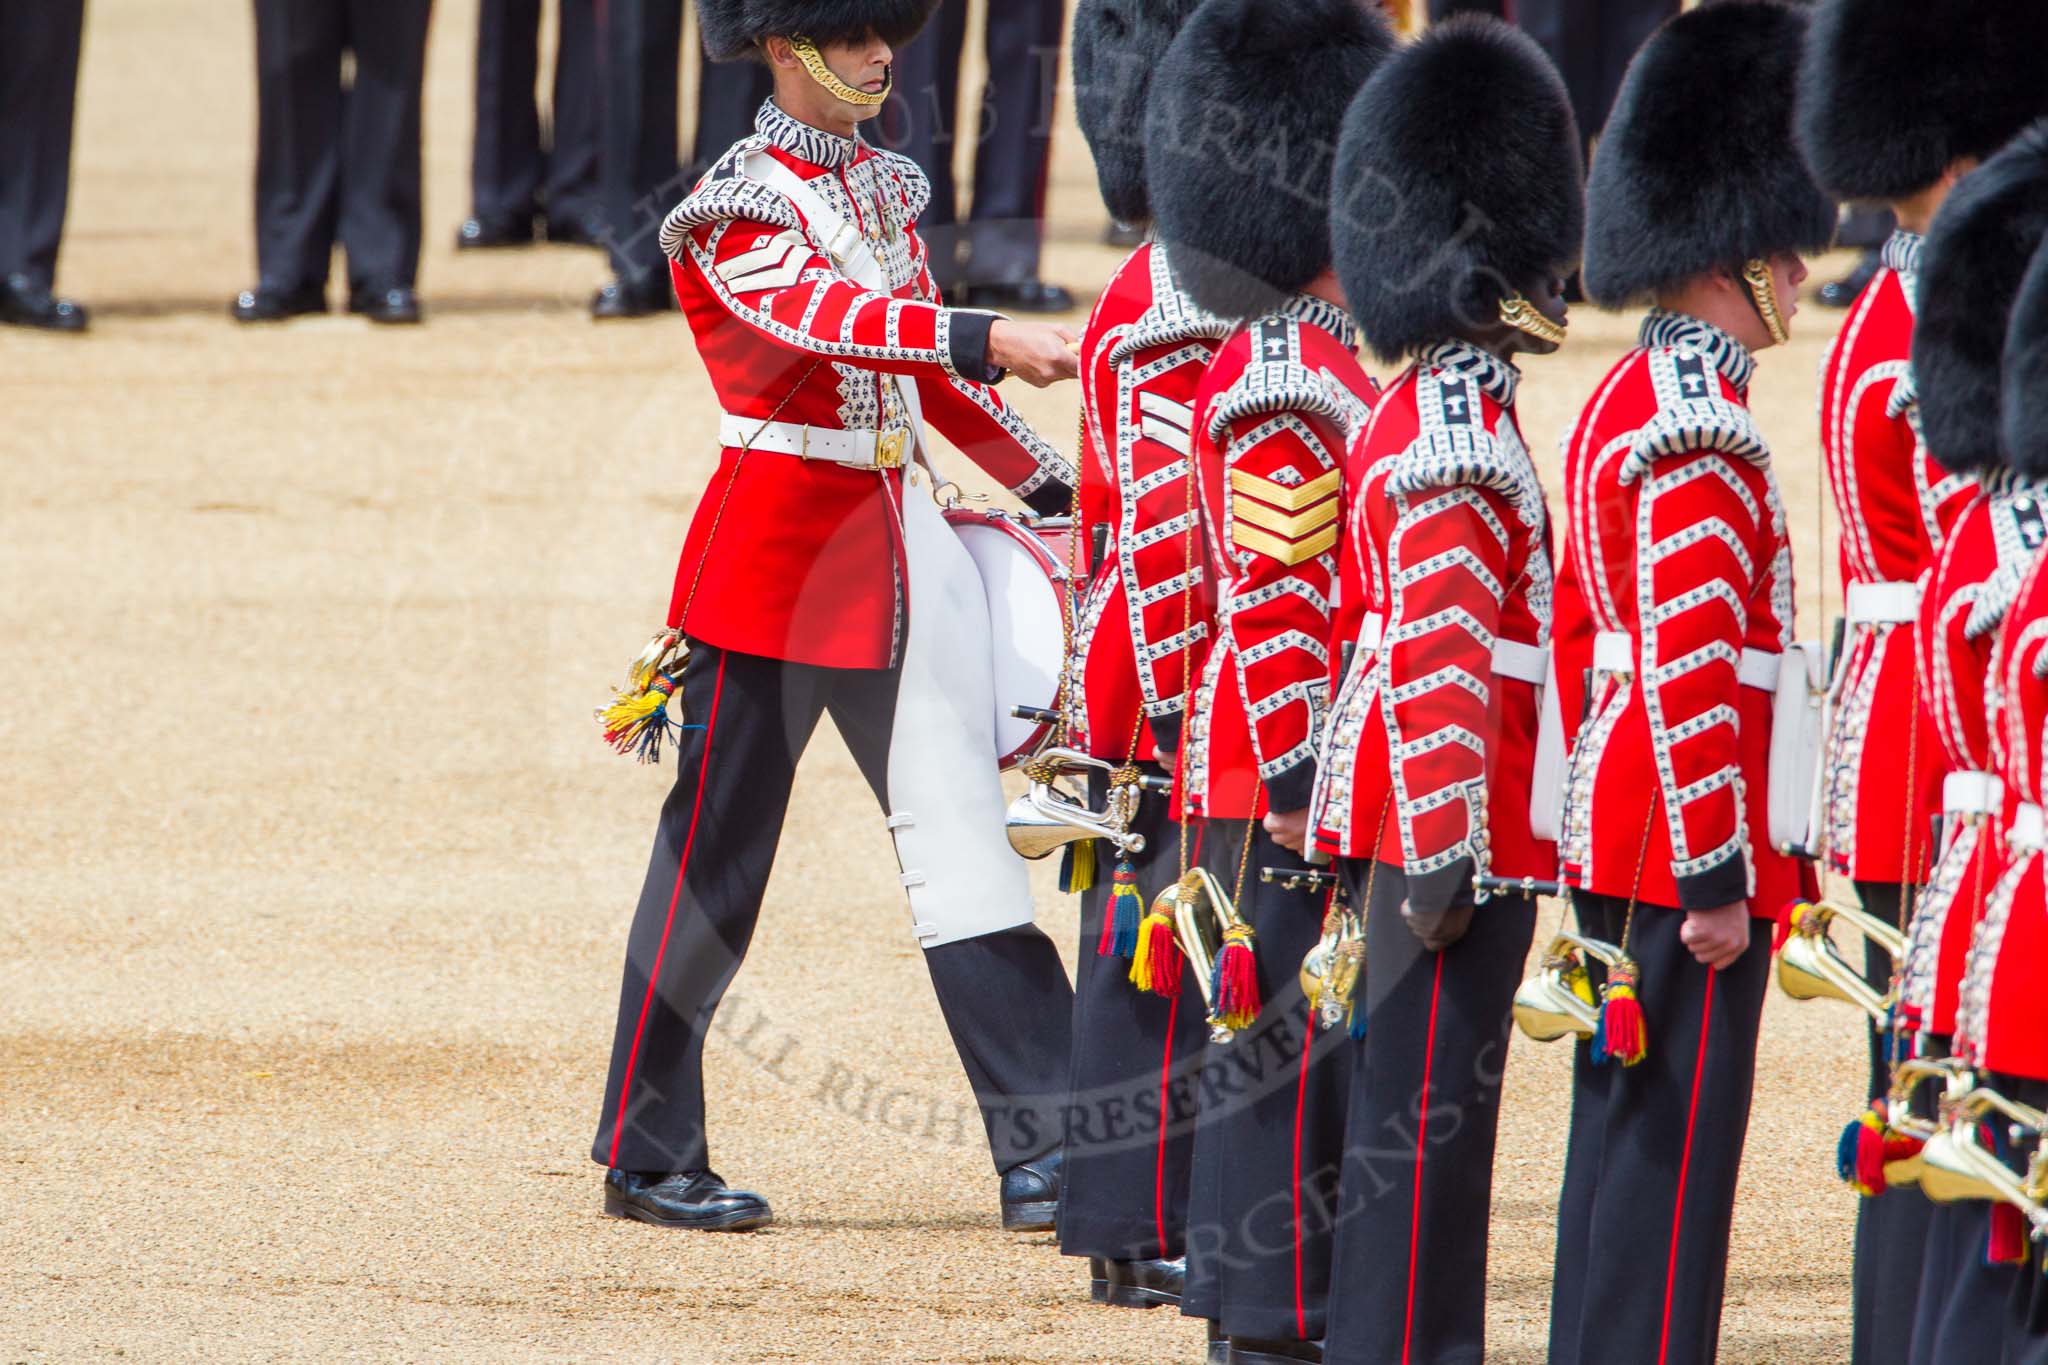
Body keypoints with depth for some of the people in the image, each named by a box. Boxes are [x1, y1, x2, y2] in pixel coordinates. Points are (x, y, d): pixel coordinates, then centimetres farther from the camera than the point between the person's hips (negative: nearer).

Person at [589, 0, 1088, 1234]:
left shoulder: (887, 186, 12)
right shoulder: (740, 207, -12)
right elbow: (823, 321, -31)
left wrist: (1054, 483, 19)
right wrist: (992, 340, -44)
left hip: (905, 546, 7)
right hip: (778, 561, -7)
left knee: (962, 833, 2)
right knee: (717, 855, 2)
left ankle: (1048, 1151, -1)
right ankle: (647, 1157, 12)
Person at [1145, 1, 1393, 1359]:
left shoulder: (1312, 362, 15)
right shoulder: (1287, 385, -16)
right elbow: (1274, 605, -20)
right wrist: (1299, 784, -21)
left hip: (1309, 787, 10)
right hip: (1292, 783, -10)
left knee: (1304, 1056, 12)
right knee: (1292, 1055, -6)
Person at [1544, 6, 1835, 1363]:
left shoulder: (1623, 400, 14)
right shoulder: (1701, 430, -18)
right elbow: (1692, 662, -22)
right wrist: (1716, 875, -21)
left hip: (1614, 831, 10)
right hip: (1687, 843, -10)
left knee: (1622, 1135, 14)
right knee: (1677, 1144, -7)